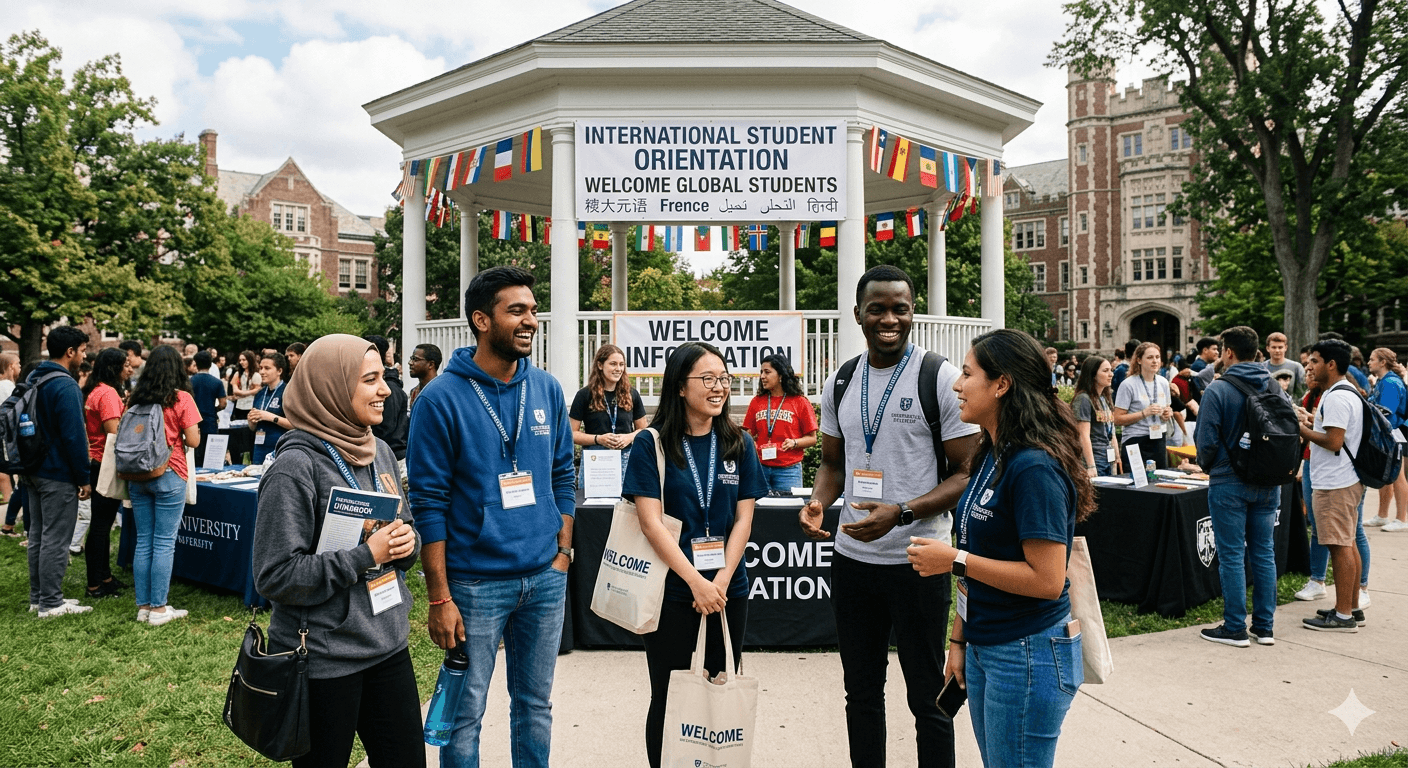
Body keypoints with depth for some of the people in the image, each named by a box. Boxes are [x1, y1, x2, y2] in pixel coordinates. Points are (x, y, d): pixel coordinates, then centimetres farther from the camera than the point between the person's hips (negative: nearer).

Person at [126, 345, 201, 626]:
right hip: (168, 476, -5)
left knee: (143, 541, 11)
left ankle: (143, 606, 16)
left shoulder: (135, 399, 5)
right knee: (164, 543, 0)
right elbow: (193, 441, -9)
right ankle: (158, 609, 3)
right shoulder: (181, 399, -8)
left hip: (137, 475, 5)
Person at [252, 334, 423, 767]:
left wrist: (407, 542, -6)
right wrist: (366, 556, -21)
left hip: (388, 645, 6)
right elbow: (275, 576, -19)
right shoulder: (296, 469, -16)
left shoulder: (379, 453, 5)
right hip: (323, 661, -6)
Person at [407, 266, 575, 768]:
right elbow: (428, 503, -11)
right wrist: (439, 598, -12)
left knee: (535, 705, 17)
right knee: (466, 713, 8)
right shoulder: (441, 399, -11)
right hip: (475, 583, -4)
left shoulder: (547, 389, 4)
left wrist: (563, 552, 5)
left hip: (545, 577, 4)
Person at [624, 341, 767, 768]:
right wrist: (697, 582, -18)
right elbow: (651, 522, -11)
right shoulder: (651, 444, -6)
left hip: (728, 589, 3)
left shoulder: (739, 444, 4)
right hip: (671, 590, -3)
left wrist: (721, 581, -10)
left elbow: (743, 519, 2)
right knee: (668, 696, 8)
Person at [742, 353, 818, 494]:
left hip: (788, 470, -2)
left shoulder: (800, 402, 2)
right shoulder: (757, 401, 10)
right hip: (760, 468, 2)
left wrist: (794, 443, -14)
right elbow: (749, 434, 16)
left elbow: (812, 438, 3)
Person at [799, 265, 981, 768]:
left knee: (926, 694, 8)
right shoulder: (840, 383, 6)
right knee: (861, 689, 18)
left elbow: (966, 473, -10)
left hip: (917, 561, -5)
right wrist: (818, 502, -6)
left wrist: (900, 513, -23)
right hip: (851, 557, 5)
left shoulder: (942, 378, -10)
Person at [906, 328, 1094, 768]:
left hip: (1028, 657, -9)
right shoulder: (991, 456, 8)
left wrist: (956, 560, -20)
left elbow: (1047, 580, -24)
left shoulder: (1034, 468, -21)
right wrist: (959, 639, 14)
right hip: (985, 648, 9)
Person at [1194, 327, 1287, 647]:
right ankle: (1264, 626, 17)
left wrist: (1206, 466, 7)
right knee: (1264, 554, 11)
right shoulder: (1275, 388, 4)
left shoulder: (1218, 390, -12)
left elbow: (1207, 440, -12)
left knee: (1232, 557, 1)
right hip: (1269, 483, 5)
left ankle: (1235, 629, 6)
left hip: (1229, 483, -5)